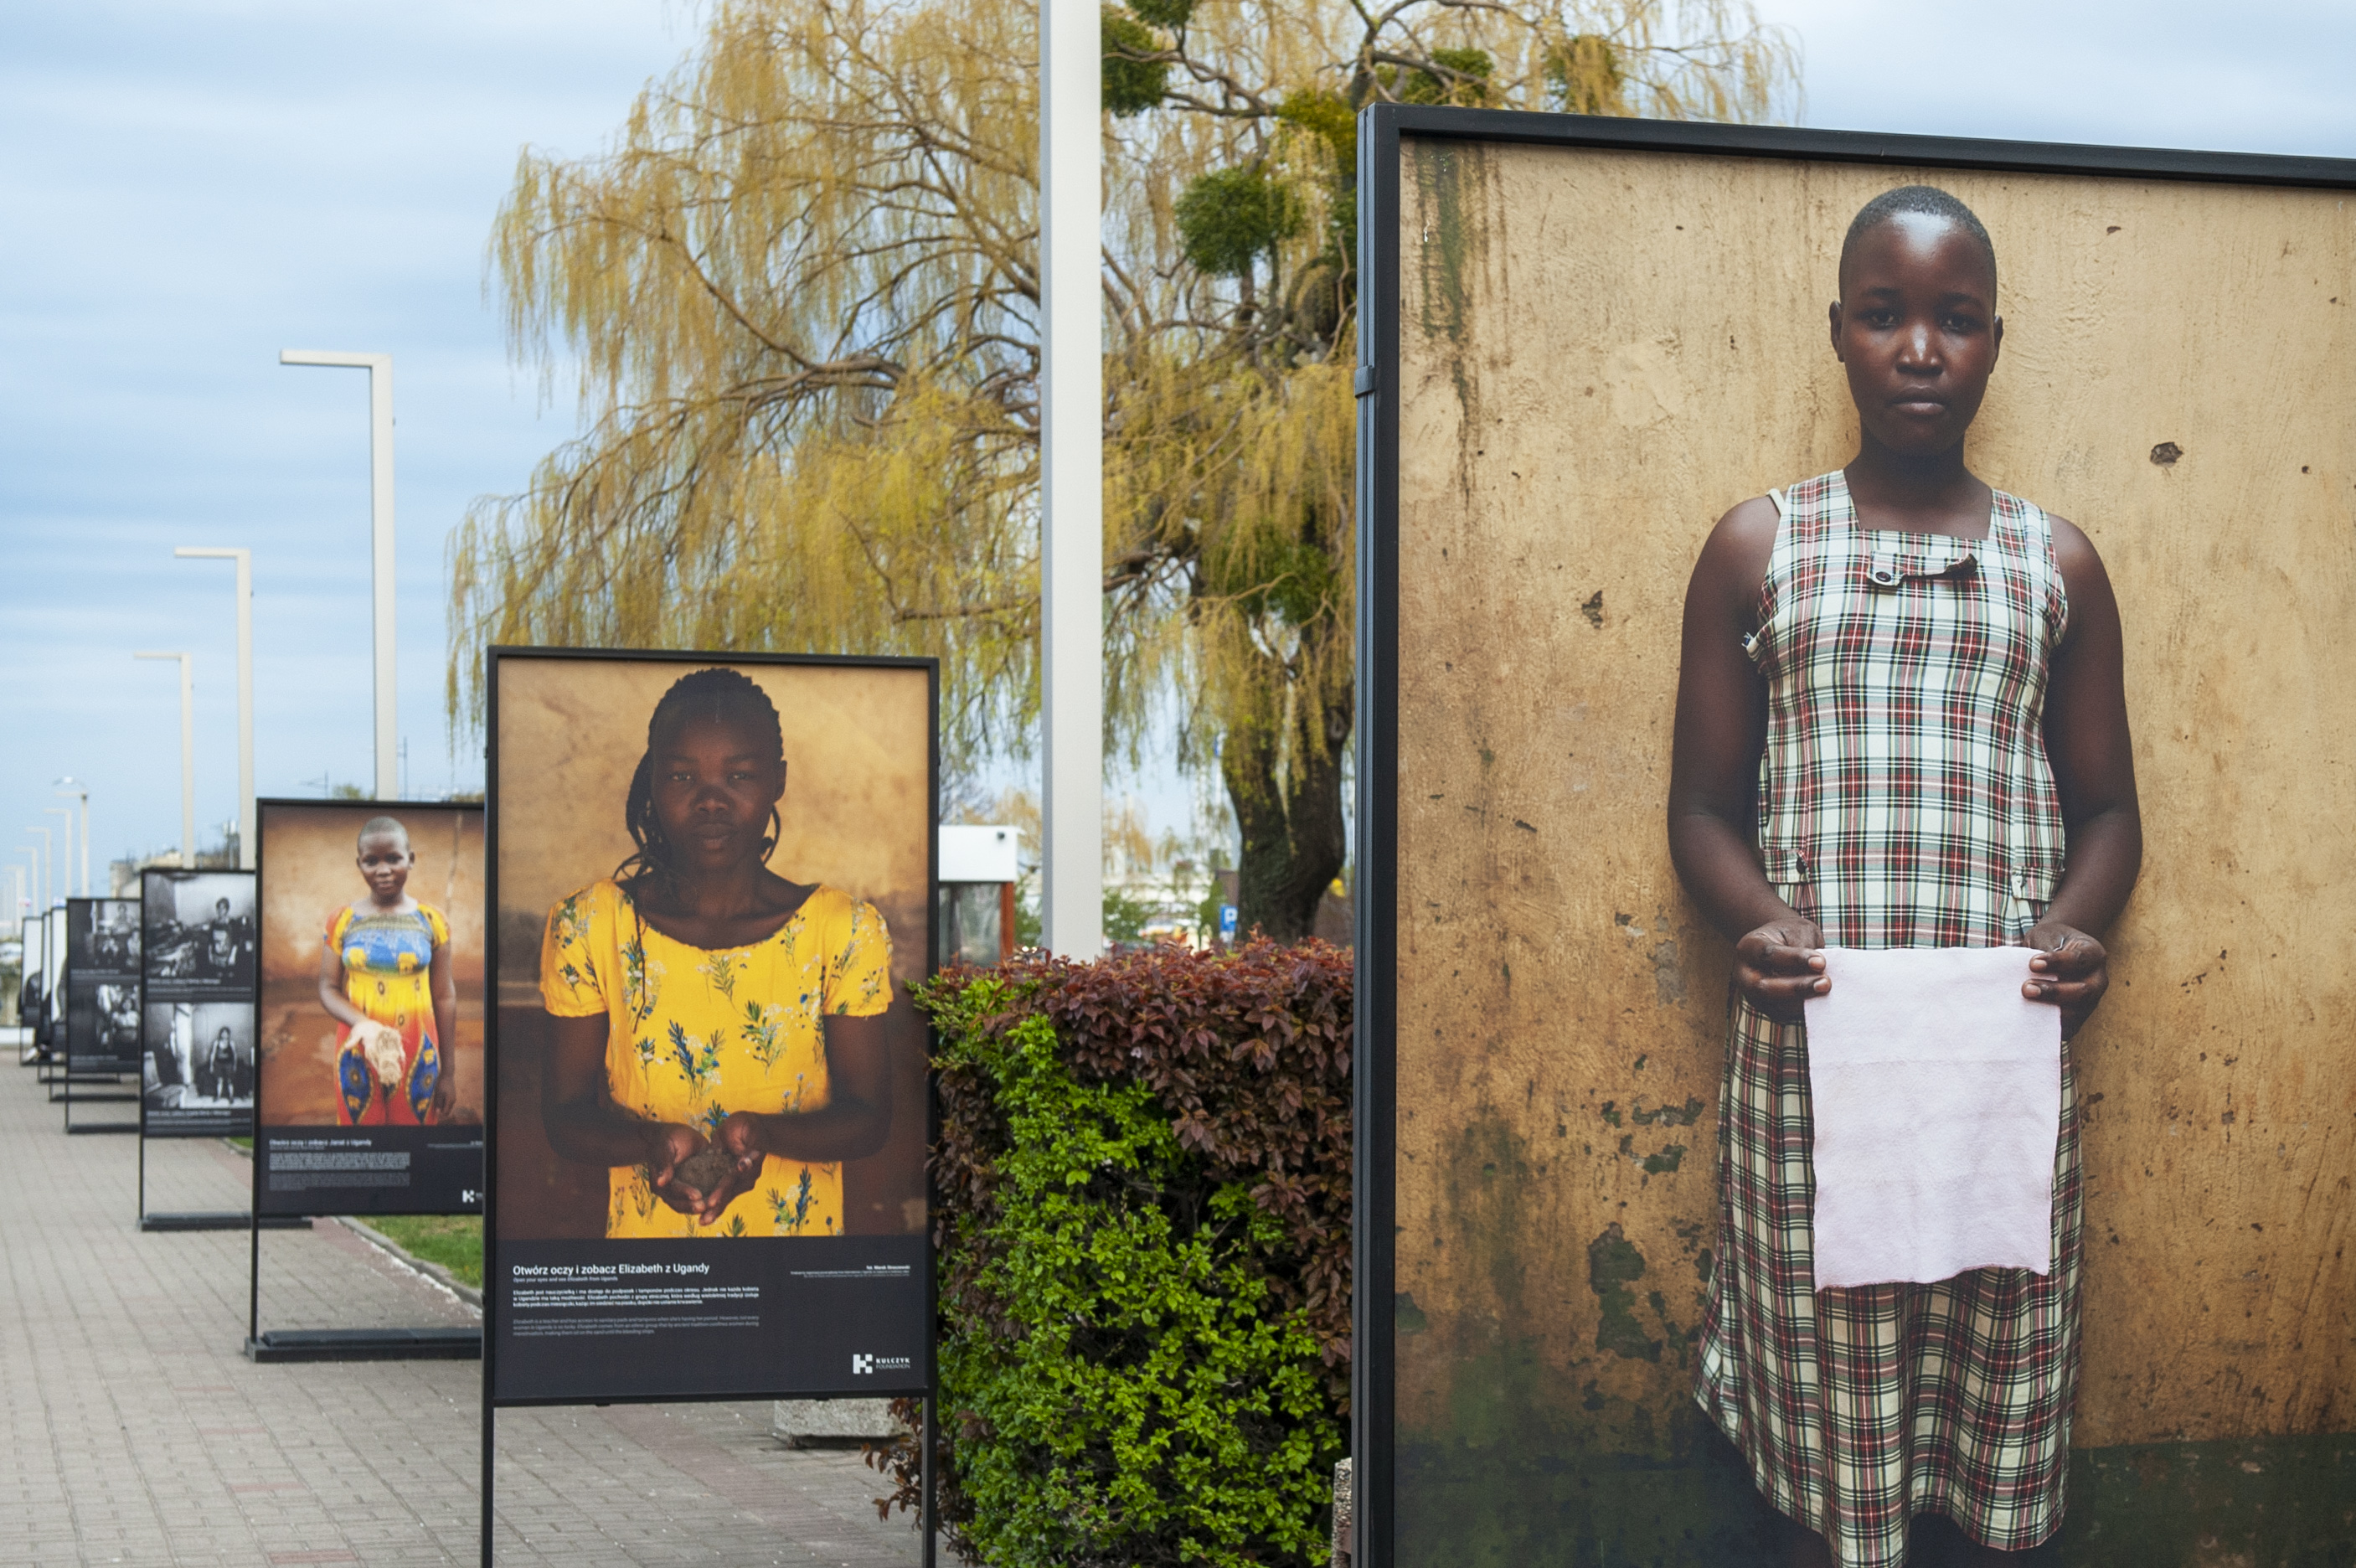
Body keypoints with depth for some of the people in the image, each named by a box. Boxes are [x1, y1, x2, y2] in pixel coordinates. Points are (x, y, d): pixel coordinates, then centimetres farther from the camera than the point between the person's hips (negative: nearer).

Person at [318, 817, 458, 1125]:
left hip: (417, 1056, 0)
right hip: (358, 1054, 0)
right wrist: (363, 1025, -22)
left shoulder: (432, 921, -1)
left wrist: (446, 1072, 3)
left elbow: (444, 997, 2)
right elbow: (328, 989, -2)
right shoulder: (343, 921, -1)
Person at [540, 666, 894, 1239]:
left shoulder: (845, 929, -7)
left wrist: (762, 1133, -23)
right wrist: (650, 1140, -23)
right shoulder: (588, 926, -7)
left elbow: (869, 1117, -5)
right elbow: (564, 1115, -4)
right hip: (643, 1242, 0)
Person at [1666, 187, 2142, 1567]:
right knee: (1832, 1402, 2)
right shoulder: (1757, 550, 7)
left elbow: (2106, 807, 12)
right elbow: (1704, 806, 7)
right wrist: (1759, 919, -14)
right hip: (1808, 1035, -1)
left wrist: (2077, 927, -9)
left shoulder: (2057, 565, 10)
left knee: (2003, 1367, 4)